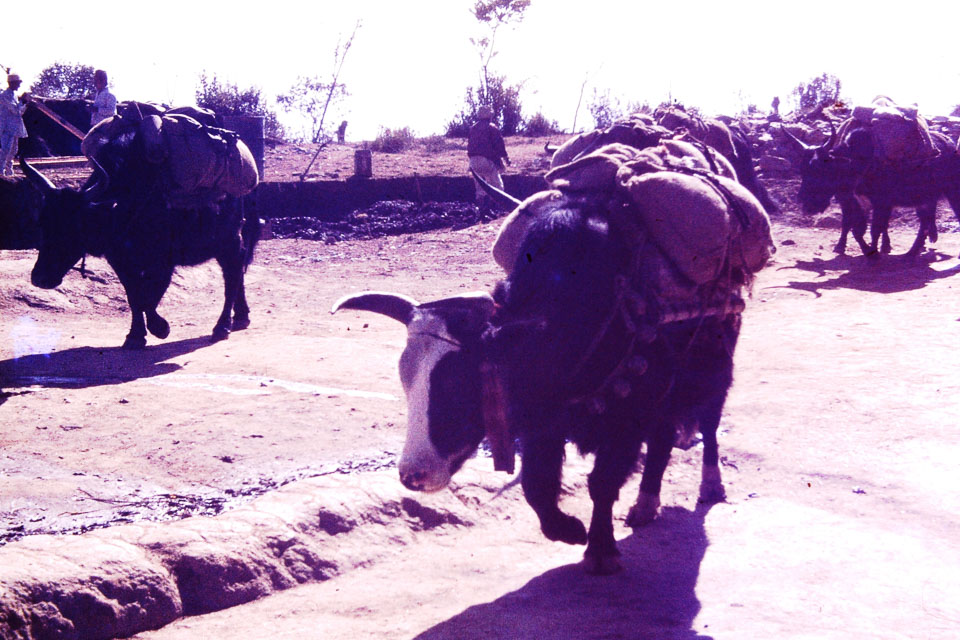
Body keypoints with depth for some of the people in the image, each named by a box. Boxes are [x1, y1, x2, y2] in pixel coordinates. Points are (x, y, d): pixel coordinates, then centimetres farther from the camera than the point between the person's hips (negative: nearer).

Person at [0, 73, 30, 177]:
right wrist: (23, 100, -8)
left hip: (14, 128, 10)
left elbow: (20, 112, 20)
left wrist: (25, 102, 7)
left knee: (13, 149, 13)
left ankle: (8, 169, 21)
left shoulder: (14, 95, 16)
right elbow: (16, 110, -19)